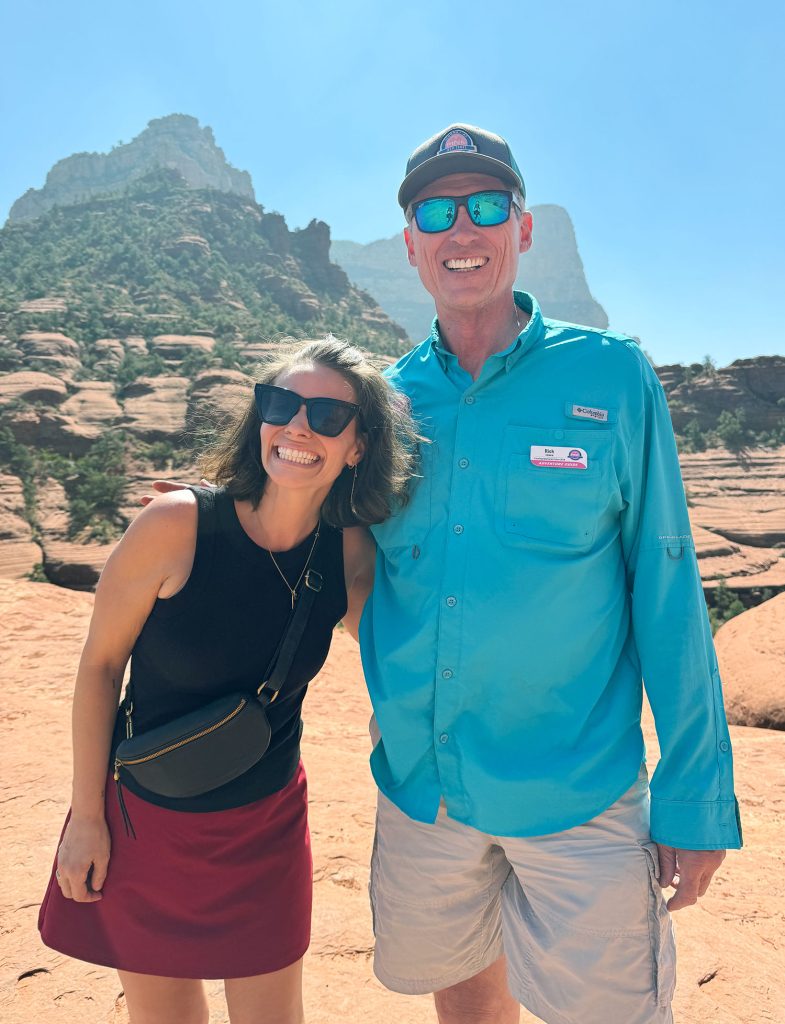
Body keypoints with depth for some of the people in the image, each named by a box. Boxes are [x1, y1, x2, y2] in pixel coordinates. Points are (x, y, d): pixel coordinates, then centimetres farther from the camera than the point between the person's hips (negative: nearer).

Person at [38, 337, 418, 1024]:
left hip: (267, 826, 2)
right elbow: (100, 665, -12)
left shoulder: (348, 550, -13)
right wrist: (86, 817, -6)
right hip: (143, 819, -1)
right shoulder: (176, 525, -22)